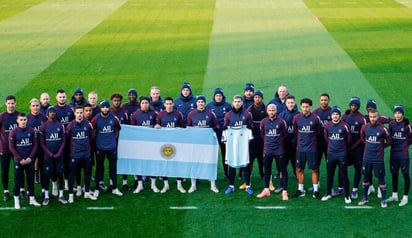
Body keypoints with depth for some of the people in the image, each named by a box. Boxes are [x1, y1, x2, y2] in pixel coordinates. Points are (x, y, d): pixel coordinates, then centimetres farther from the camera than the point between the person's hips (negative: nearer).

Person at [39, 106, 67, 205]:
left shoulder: (60, 125, 3)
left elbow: (63, 141, 4)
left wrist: (59, 153, -7)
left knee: (60, 174, 4)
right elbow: (42, 143, -1)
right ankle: (46, 196, 10)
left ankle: (61, 195, 12)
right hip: (48, 155, -2)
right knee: (47, 175, 1)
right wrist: (50, 154, -9)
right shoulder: (43, 126, -2)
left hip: (59, 155, 2)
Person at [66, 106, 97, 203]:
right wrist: (72, 148, 7)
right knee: (72, 174, 1)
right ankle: (70, 194, 11)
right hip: (75, 154, -3)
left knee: (88, 173, 11)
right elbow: (67, 139, 1)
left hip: (87, 154, 3)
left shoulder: (88, 124, 0)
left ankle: (87, 192, 25)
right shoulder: (71, 125, -7)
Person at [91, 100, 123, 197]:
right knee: (99, 167, 6)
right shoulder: (96, 119, -10)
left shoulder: (114, 118, -3)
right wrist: (96, 141, 3)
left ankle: (114, 188, 18)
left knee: (113, 167, 8)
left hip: (112, 147, 2)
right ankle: (97, 189, 15)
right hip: (100, 148, -2)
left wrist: (114, 139, 10)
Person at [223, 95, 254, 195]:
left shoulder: (247, 114, 2)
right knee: (231, 163, 4)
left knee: (245, 163, -1)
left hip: (243, 141, -1)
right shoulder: (228, 115, 4)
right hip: (231, 141, 1)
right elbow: (225, 128, 9)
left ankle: (248, 186, 7)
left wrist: (250, 138, 2)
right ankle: (231, 186, 12)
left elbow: (251, 127, 6)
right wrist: (224, 138, 3)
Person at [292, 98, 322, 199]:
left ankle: (316, 190, 11)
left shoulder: (315, 118, -7)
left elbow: (318, 132, 6)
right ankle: (300, 189, 19)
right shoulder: (296, 118, -2)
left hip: (312, 148, -2)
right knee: (299, 169, 6)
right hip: (300, 148, 2)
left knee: (314, 169, 2)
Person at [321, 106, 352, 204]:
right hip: (330, 153, 3)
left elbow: (348, 139, 3)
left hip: (342, 154, -3)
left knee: (343, 175, 1)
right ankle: (328, 193, 25)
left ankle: (347, 195, 10)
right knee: (330, 174, 12)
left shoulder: (344, 125, -11)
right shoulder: (327, 125, -2)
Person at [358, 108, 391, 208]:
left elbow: (389, 141, 1)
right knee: (366, 178, 13)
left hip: (378, 158, -3)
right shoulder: (365, 127, -2)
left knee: (381, 178, 4)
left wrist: (380, 146, 8)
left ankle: (383, 199, 15)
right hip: (367, 157, 3)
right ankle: (365, 197, 28)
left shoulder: (383, 129, -12)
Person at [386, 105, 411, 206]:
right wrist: (395, 144, 2)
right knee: (394, 173, 13)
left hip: (403, 153, -4)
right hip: (393, 152, 4)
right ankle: (394, 195, 26)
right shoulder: (391, 123, 2)